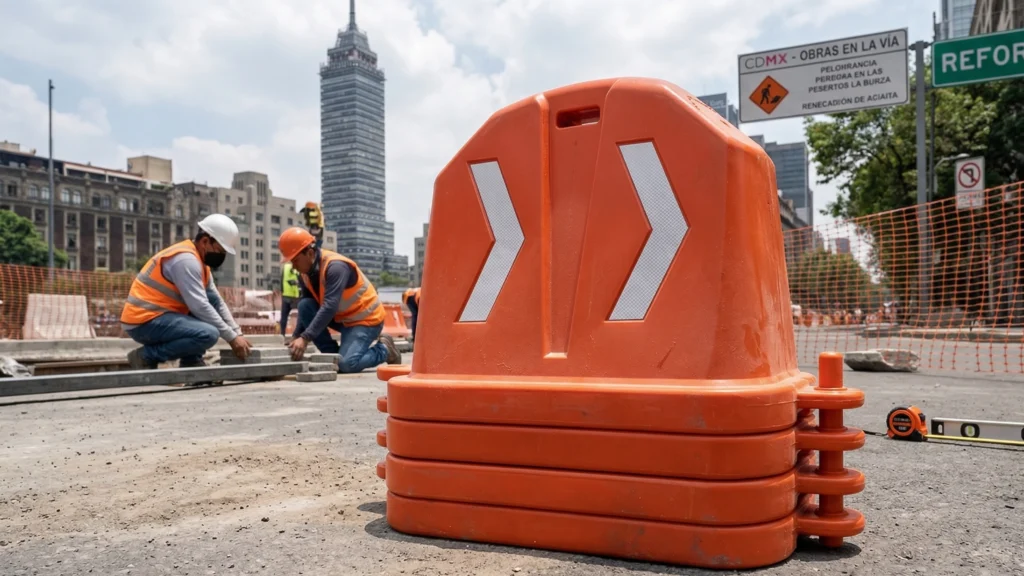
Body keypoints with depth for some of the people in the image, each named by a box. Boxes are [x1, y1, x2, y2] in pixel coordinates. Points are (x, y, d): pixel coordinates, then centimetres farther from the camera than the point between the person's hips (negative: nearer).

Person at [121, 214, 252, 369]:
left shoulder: (199, 261, 13)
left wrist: (237, 333, 2)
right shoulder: (186, 259, -17)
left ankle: (191, 362, 6)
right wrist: (232, 337, -18)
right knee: (208, 334, -27)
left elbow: (216, 302, 12)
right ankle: (146, 356, -10)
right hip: (145, 322, -10)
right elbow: (200, 306, -23)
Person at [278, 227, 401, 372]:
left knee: (346, 364, -25)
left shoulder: (336, 266, -27)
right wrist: (295, 336, -11)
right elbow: (306, 308, 2)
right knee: (304, 306, -15)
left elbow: (329, 308, -35)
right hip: (341, 317, 8)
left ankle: (383, 349, 4)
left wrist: (305, 338, -38)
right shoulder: (307, 271, -2)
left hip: (366, 318, -8)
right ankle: (332, 354, -4)